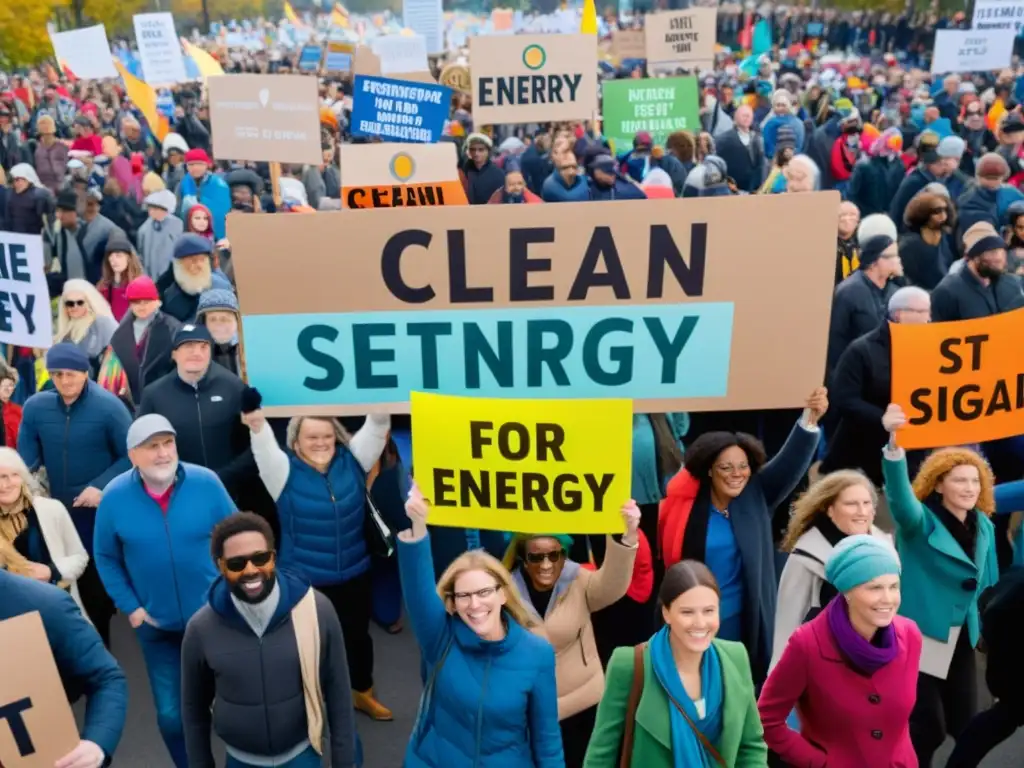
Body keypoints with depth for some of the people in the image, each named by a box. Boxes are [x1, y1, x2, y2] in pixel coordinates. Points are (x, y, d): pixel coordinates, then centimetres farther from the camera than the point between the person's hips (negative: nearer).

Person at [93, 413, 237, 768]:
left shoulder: (206, 482, -14)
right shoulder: (115, 497, -11)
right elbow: (106, 557, 1)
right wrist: (130, 607, -4)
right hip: (157, 625, 1)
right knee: (171, 714, 11)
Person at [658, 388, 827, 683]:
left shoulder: (757, 495, -2)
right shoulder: (688, 503, -8)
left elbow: (792, 460, -15)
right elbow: (671, 558, -8)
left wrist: (810, 417, -30)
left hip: (745, 620, 2)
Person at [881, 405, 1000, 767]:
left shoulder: (984, 526, 3)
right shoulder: (922, 522, -15)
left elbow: (986, 582, 12)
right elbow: (899, 493, -37)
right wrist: (894, 444, -54)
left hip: (960, 638, 6)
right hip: (919, 638, -6)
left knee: (964, 723, 13)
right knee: (927, 727, -2)